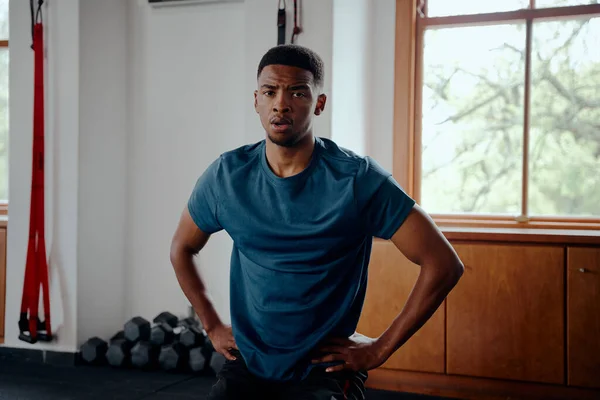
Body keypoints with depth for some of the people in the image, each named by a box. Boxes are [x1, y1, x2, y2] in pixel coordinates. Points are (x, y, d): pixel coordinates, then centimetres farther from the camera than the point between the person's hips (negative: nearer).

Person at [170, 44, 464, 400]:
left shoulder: (357, 180, -13)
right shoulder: (226, 175, -2)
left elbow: (444, 265, -12)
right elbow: (182, 249, 16)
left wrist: (380, 348, -9)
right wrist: (213, 327, 10)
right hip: (246, 367, 3)